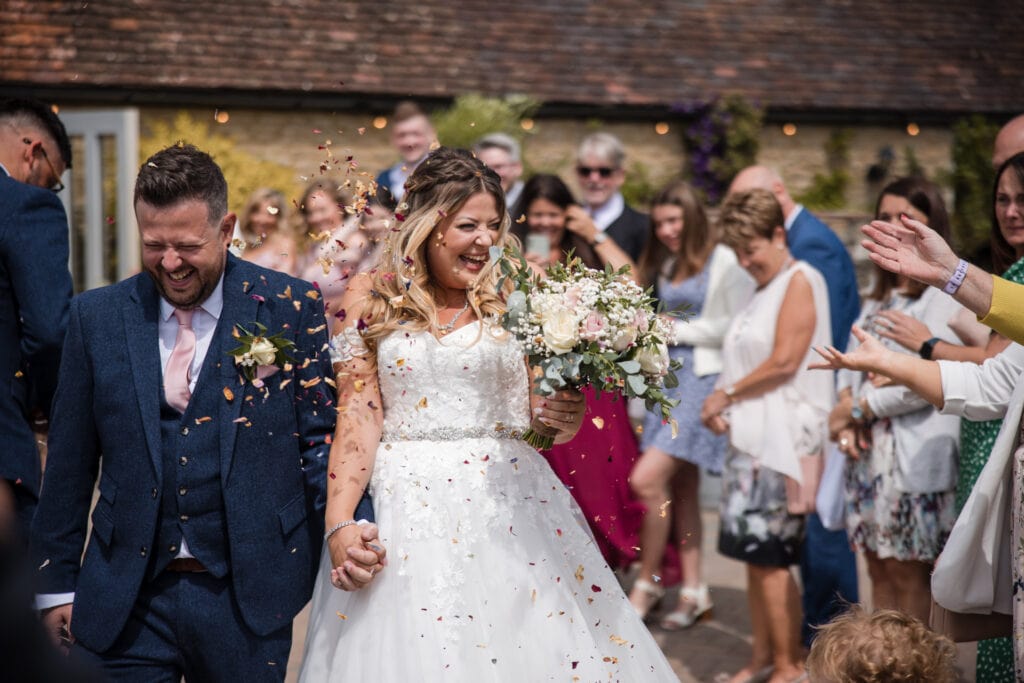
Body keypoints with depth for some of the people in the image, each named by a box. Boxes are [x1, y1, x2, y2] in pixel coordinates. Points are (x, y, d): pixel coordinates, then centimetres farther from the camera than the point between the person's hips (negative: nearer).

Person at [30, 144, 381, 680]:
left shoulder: (289, 309, -2)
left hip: (246, 597, -1)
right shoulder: (97, 316, 3)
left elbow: (319, 439, -1)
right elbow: (70, 464, 8)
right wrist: (56, 585, 8)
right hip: (124, 604, 1)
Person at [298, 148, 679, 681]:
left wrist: (561, 417, -16)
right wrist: (339, 525, -10)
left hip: (508, 508, 1)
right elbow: (357, 416, -1)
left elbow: (539, 423, 8)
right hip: (405, 509, -1)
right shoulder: (371, 299, 4)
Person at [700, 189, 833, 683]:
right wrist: (721, 408, 2)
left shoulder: (799, 281, -8)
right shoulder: (764, 290, 18)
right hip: (751, 435, 8)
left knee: (768, 555, -7)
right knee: (752, 553, 10)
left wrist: (726, 394, -8)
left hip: (783, 435, -8)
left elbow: (784, 362, -17)